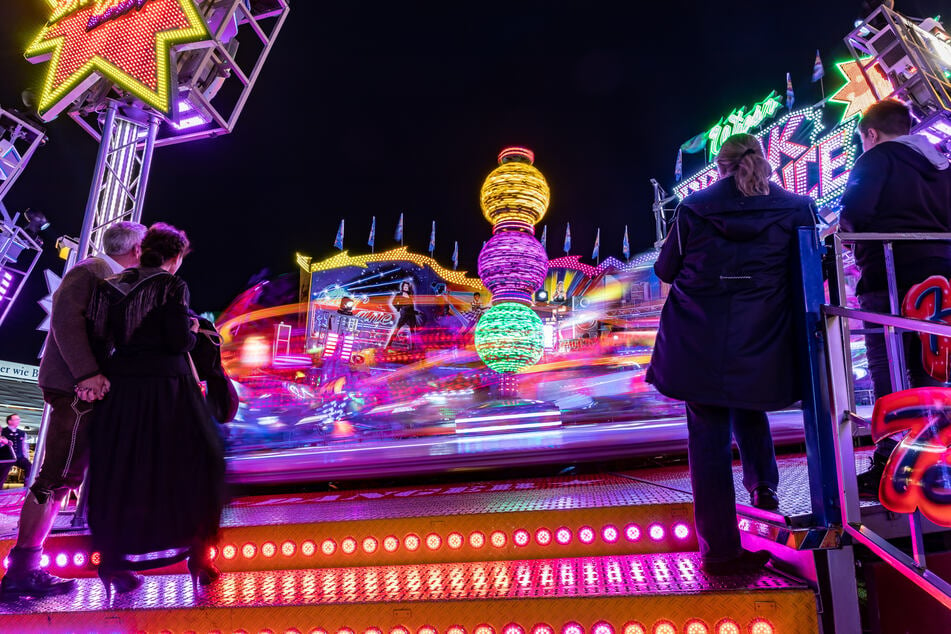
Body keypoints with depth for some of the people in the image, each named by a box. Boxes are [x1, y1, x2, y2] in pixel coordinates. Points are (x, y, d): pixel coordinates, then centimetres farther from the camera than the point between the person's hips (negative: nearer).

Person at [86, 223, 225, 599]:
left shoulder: (112, 285, 9)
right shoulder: (173, 286, -7)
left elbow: (99, 339, 4)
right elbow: (179, 342, -14)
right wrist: (192, 330, 6)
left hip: (121, 388, 5)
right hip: (166, 385, -5)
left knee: (119, 472, 12)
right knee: (191, 466, 8)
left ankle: (112, 559, 14)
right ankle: (198, 554, 9)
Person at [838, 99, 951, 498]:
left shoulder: (877, 157, -1)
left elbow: (855, 212, -15)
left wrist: (844, 227, 5)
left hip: (892, 277, -7)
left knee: (888, 375, -7)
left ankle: (888, 471, -7)